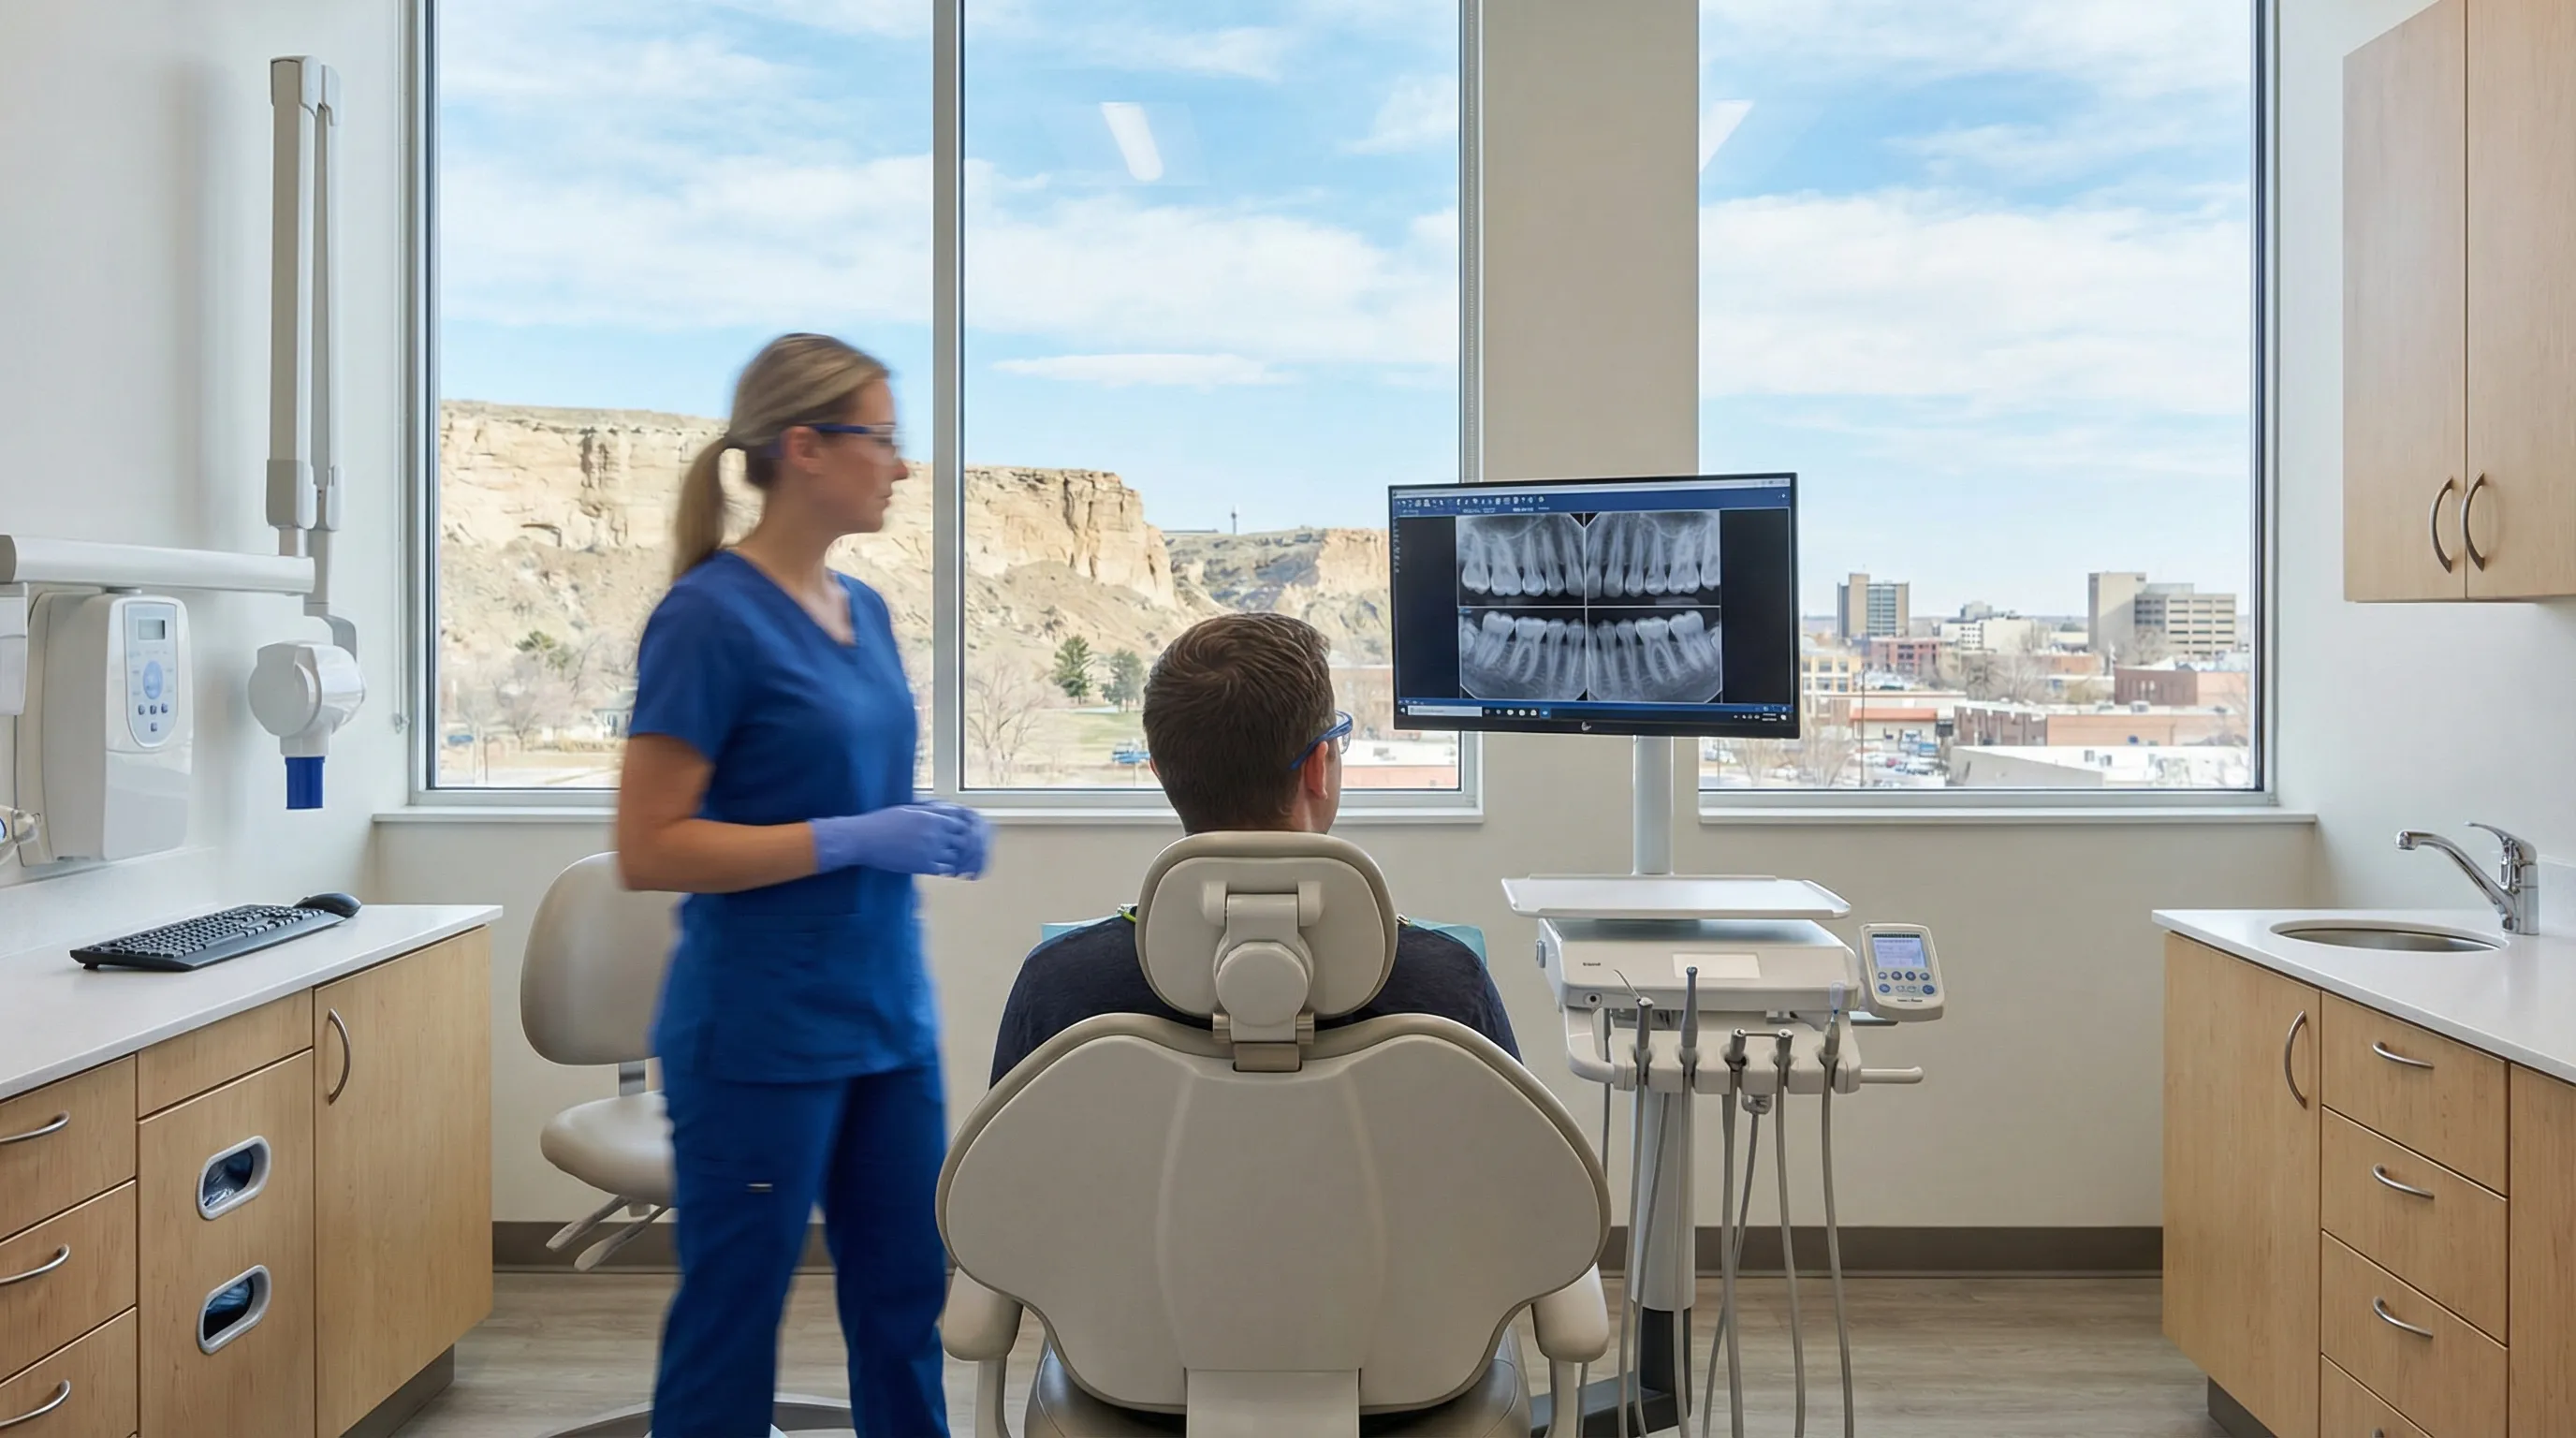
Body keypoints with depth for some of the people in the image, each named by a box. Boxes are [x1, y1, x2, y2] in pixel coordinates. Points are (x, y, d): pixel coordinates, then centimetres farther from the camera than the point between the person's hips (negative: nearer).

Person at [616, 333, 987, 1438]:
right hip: (760, 1035, -7)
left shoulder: (864, 612, 9)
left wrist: (929, 834, 1)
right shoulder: (711, 615, -14)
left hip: (888, 1016, 8)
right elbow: (649, 849, -17)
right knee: (730, 1319, 8)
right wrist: (854, 840, -21)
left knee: (904, 1300, 16)